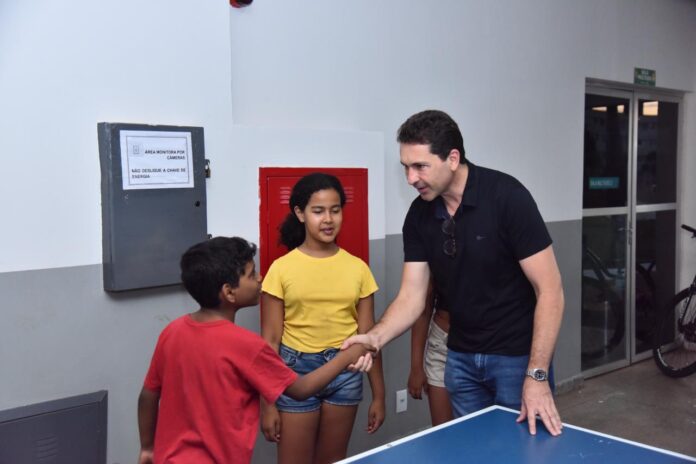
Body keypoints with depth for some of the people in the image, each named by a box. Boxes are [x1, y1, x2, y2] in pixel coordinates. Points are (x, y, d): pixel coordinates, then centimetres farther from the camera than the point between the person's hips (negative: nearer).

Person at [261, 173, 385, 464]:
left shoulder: (357, 268, 1)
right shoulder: (282, 269, -7)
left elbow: (367, 336, 5)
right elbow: (270, 340, -5)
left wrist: (378, 394, 7)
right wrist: (267, 402, -5)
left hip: (345, 372, 3)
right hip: (296, 370, -2)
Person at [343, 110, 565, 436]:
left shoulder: (506, 196, -20)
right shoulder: (419, 215, -4)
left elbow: (549, 290, -19)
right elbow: (411, 296, -2)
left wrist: (537, 375, -23)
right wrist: (375, 337, -21)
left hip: (517, 356, -4)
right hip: (461, 357, 5)